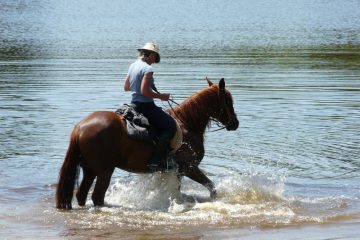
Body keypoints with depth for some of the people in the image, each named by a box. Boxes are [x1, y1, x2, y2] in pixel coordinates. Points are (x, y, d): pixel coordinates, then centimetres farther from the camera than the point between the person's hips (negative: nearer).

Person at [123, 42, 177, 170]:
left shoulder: (132, 66, 11)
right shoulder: (147, 69, -17)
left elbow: (126, 87, 19)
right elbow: (144, 91, -25)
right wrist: (160, 96, -13)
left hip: (134, 105, 10)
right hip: (145, 106, -10)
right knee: (170, 126, -9)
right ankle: (157, 160, -21)